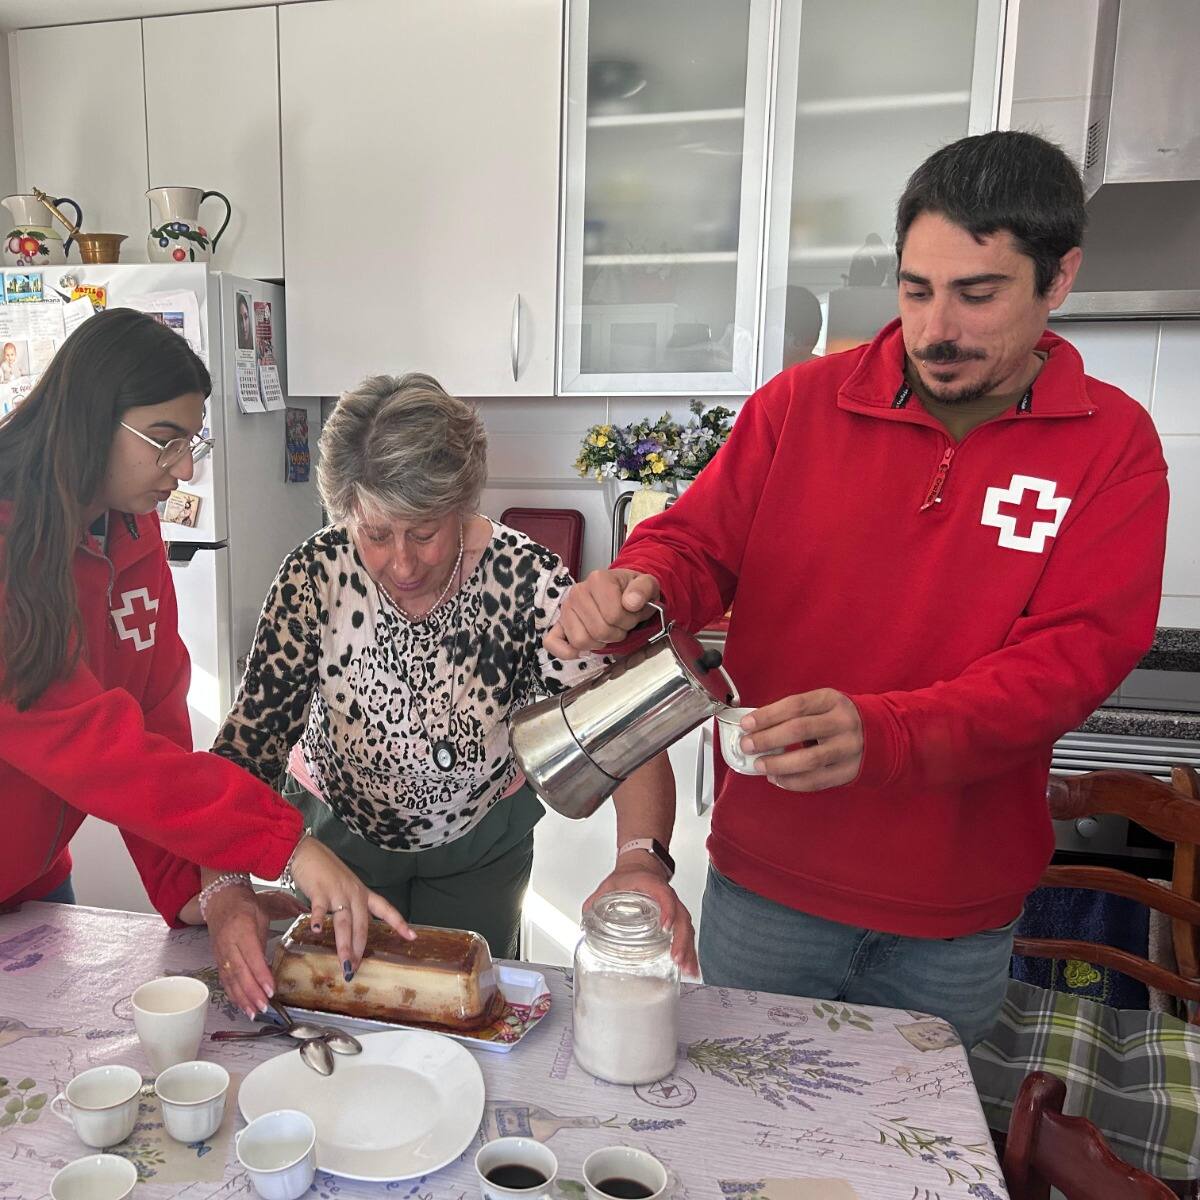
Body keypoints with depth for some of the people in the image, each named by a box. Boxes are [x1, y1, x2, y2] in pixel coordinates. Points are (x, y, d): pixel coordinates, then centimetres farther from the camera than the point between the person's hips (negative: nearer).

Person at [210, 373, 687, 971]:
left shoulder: (528, 579, -29)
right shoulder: (316, 575, -26)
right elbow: (252, 736, -26)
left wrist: (642, 861, -47)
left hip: (481, 834, 0)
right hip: (339, 827, 1)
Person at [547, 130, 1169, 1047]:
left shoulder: (1113, 445, -6)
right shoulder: (801, 404, -4)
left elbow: (1077, 652, -15)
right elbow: (698, 542, -1)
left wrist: (881, 735, -31)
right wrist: (637, 590, -26)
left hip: (957, 916, 0)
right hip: (766, 881, 1)